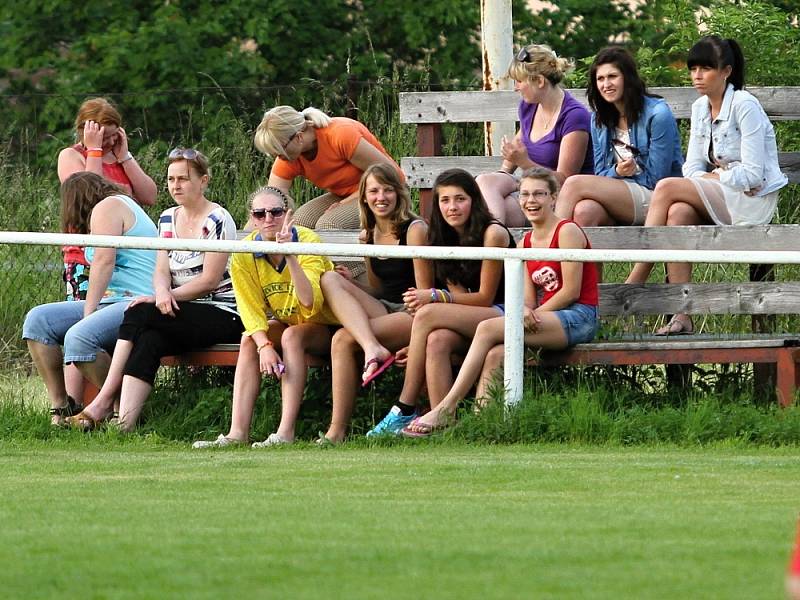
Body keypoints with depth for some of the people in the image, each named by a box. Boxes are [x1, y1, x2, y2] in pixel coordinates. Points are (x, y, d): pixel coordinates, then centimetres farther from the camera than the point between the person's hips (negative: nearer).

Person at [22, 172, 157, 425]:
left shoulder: (107, 208, -2)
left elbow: (104, 261, -13)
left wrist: (88, 313, -14)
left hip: (137, 302, -10)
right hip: (112, 302, 10)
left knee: (78, 338, -34)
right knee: (37, 319, -2)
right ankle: (59, 406, -8)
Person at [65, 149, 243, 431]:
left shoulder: (217, 221, -8)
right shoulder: (168, 219, 15)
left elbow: (210, 279, -14)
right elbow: (161, 270, 7)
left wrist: (164, 297, -17)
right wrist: (162, 293, -18)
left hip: (223, 315, -6)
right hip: (182, 314, 6)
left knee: (140, 315, -27)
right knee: (150, 341, -29)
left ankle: (103, 404, -28)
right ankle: (123, 423, -41)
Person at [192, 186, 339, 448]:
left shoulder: (308, 241, -23)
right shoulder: (244, 254, -11)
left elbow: (309, 303, -34)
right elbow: (252, 311, -12)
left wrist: (290, 257, -44)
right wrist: (265, 345, -30)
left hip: (323, 328, -4)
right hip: (285, 324, 4)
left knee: (292, 336, -33)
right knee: (248, 341, -23)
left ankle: (286, 433, -39)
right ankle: (238, 432, -31)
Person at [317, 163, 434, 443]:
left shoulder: (414, 230, -5)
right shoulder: (369, 235, 16)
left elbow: (425, 292, -9)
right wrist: (350, 284, 1)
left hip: (412, 316, -7)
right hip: (383, 311, 7)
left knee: (344, 340, -28)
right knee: (330, 279, -16)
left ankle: (337, 431, -31)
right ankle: (372, 348, -36)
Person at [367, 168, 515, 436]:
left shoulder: (493, 234, -10)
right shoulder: (445, 238, 12)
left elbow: (485, 297, -10)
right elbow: (460, 296, 5)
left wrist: (435, 297, -20)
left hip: (501, 315, -6)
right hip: (472, 322, 6)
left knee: (427, 314, -26)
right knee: (437, 341, -30)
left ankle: (405, 411, -24)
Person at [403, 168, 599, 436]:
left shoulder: (567, 232, -3)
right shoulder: (525, 243, 18)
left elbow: (571, 291, -9)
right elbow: (529, 299, 10)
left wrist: (534, 315, -9)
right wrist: (525, 312, -14)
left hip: (578, 317, -7)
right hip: (547, 319, 7)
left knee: (487, 328, -23)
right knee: (494, 356, -23)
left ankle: (446, 409, -24)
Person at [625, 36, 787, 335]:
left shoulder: (744, 106, -11)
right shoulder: (700, 108, 13)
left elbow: (753, 174, -15)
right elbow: (692, 168, 10)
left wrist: (712, 177, -9)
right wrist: (719, 175, -10)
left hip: (753, 202, -6)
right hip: (718, 201, 6)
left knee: (667, 188, -24)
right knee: (678, 213, -28)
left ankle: (634, 284, -24)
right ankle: (682, 315, -34)